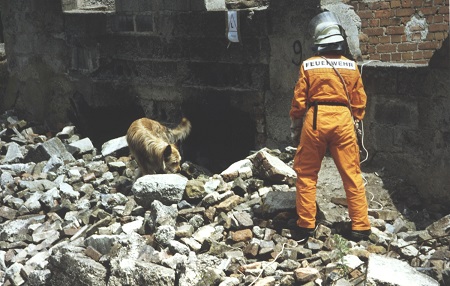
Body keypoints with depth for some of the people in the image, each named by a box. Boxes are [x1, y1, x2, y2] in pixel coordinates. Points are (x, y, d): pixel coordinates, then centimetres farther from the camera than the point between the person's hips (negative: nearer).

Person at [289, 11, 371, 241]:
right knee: (352, 175, 7)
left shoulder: (308, 65, -3)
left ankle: (306, 224, 15)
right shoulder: (351, 66, 3)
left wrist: (295, 127, 13)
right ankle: (360, 227, 9)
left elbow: (299, 101, 0)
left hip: (315, 120, -1)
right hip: (343, 120, 2)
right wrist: (355, 122, 22)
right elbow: (359, 102, 8)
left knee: (306, 174, 12)